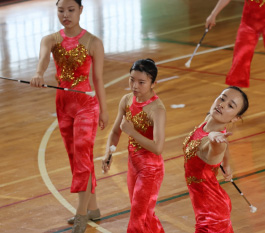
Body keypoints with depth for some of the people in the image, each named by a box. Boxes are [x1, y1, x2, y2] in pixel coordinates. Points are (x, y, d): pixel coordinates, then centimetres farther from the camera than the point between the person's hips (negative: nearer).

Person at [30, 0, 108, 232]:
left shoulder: (93, 43, -11)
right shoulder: (51, 40, -2)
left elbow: (98, 78, -6)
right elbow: (44, 58, -25)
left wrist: (103, 109, -2)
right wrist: (39, 74, -47)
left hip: (86, 103, -5)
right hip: (63, 103, 5)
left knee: (82, 156, -11)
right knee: (75, 157, 13)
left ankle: (82, 213, -7)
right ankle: (92, 207, 26)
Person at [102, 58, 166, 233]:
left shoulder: (157, 109, -25)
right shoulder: (127, 100, -3)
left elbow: (158, 148, -33)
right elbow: (115, 132, 10)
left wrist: (131, 131, -28)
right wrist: (108, 154, -6)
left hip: (151, 169, -7)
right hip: (133, 165, 7)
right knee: (144, 216, 21)